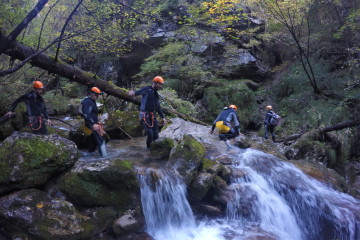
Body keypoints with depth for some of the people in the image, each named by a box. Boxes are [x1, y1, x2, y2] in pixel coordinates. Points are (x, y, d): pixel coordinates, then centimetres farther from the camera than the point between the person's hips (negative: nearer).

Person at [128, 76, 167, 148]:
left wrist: (163, 117, 20)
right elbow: (139, 92, -28)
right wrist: (133, 92, -51)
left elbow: (158, 107, 23)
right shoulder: (147, 89, -7)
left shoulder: (156, 94, 16)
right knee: (150, 134, -11)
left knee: (156, 135, 6)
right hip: (145, 115, -7)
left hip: (153, 116, 7)